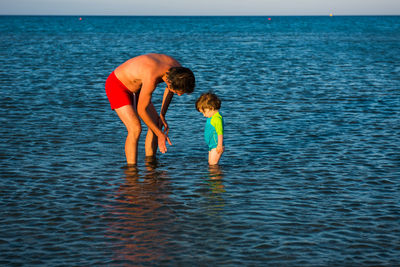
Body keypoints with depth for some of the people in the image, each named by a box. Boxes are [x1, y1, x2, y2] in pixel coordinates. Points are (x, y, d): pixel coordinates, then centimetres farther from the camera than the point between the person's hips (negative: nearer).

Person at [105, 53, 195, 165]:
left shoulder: (177, 69, -18)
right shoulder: (151, 78, -41)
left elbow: (169, 89, 6)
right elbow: (141, 110, -27)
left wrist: (162, 116, 4)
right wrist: (160, 135, -20)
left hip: (134, 87, 8)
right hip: (116, 85, -8)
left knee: (156, 123, 3)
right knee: (135, 128, -21)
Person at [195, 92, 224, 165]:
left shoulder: (217, 118, -20)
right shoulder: (211, 118, 12)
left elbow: (220, 133, -24)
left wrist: (220, 146, -24)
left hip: (216, 146, -11)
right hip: (212, 146, 11)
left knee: (213, 164, -10)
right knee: (210, 164, 13)